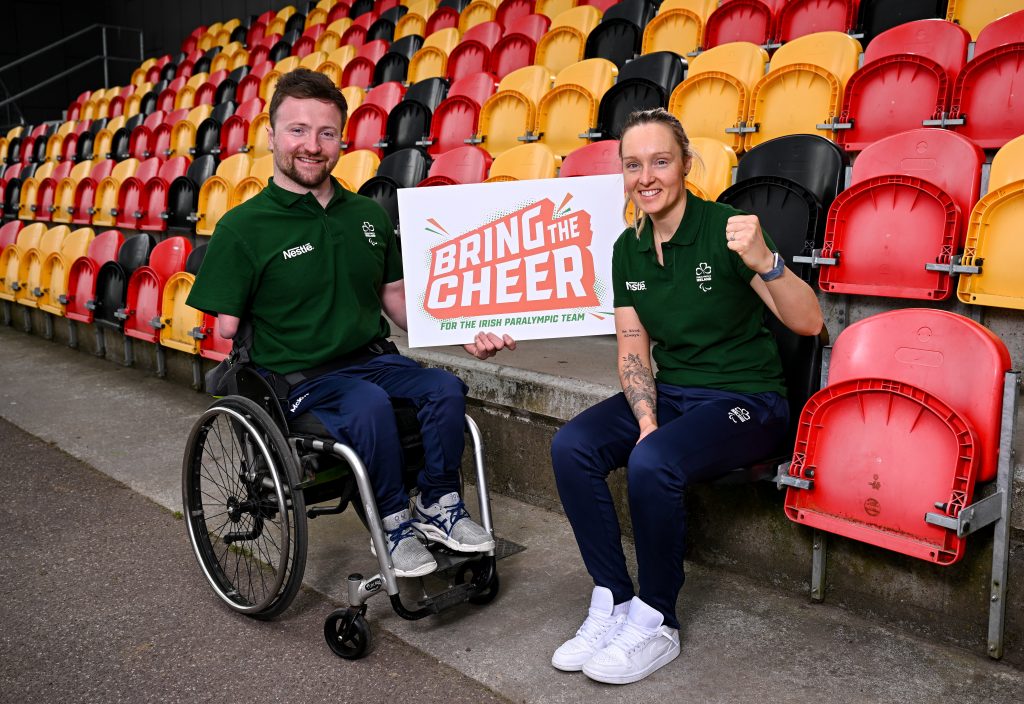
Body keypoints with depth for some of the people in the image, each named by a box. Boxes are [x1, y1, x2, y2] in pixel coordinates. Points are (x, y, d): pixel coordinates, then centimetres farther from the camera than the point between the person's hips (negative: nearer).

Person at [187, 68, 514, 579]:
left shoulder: (368, 216, 11)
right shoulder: (242, 227, -4)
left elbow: (396, 299, 15)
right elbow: (224, 331, -2)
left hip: (374, 359, 4)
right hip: (299, 379, -4)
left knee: (445, 388, -25)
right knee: (369, 404, -34)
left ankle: (438, 506, -3)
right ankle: (393, 521, -10)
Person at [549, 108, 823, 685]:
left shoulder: (725, 229, -14)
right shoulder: (629, 248, 4)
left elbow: (809, 322, -21)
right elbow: (633, 349, 6)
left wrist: (765, 261, -40)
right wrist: (646, 418, -11)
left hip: (746, 399, -5)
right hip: (669, 392, 6)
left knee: (652, 463, -32)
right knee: (571, 447, -18)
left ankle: (656, 624, -9)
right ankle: (613, 602, -5)